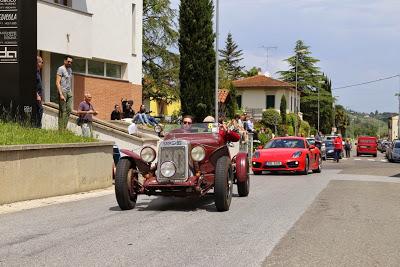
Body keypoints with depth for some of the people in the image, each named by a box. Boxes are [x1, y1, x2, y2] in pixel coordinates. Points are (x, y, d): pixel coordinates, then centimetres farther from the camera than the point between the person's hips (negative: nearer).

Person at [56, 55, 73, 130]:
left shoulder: (70, 69, 18)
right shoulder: (61, 69, -5)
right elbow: (57, 82, -11)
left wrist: (71, 91, 11)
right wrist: (61, 94, -18)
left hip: (69, 92, 7)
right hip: (63, 91, -7)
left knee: (69, 109, 3)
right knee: (63, 111, -7)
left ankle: (64, 128, 8)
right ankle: (61, 129, -4)